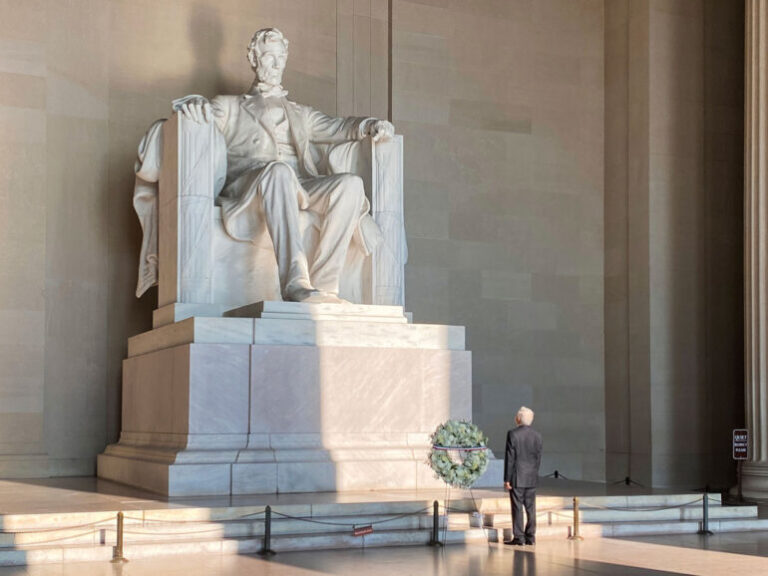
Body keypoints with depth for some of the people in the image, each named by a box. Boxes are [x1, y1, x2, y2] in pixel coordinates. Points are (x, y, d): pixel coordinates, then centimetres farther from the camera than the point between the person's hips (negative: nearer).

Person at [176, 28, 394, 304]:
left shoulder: (301, 114, 37)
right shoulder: (230, 107, 27)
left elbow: (338, 128, 26)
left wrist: (374, 125, 4)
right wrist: (195, 103, -15)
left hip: (300, 187, 4)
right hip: (247, 185, -3)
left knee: (351, 184, -29)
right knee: (279, 170, -40)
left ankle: (323, 284, -37)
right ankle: (295, 281, -52)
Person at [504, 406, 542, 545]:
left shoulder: (513, 434, -11)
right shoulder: (537, 436, 3)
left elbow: (510, 458, -11)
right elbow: (538, 458, 7)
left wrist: (507, 479, -7)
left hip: (517, 477, -5)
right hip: (531, 478, 5)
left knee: (517, 508, -1)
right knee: (530, 508, 10)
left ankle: (518, 538, 0)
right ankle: (530, 537, 13)